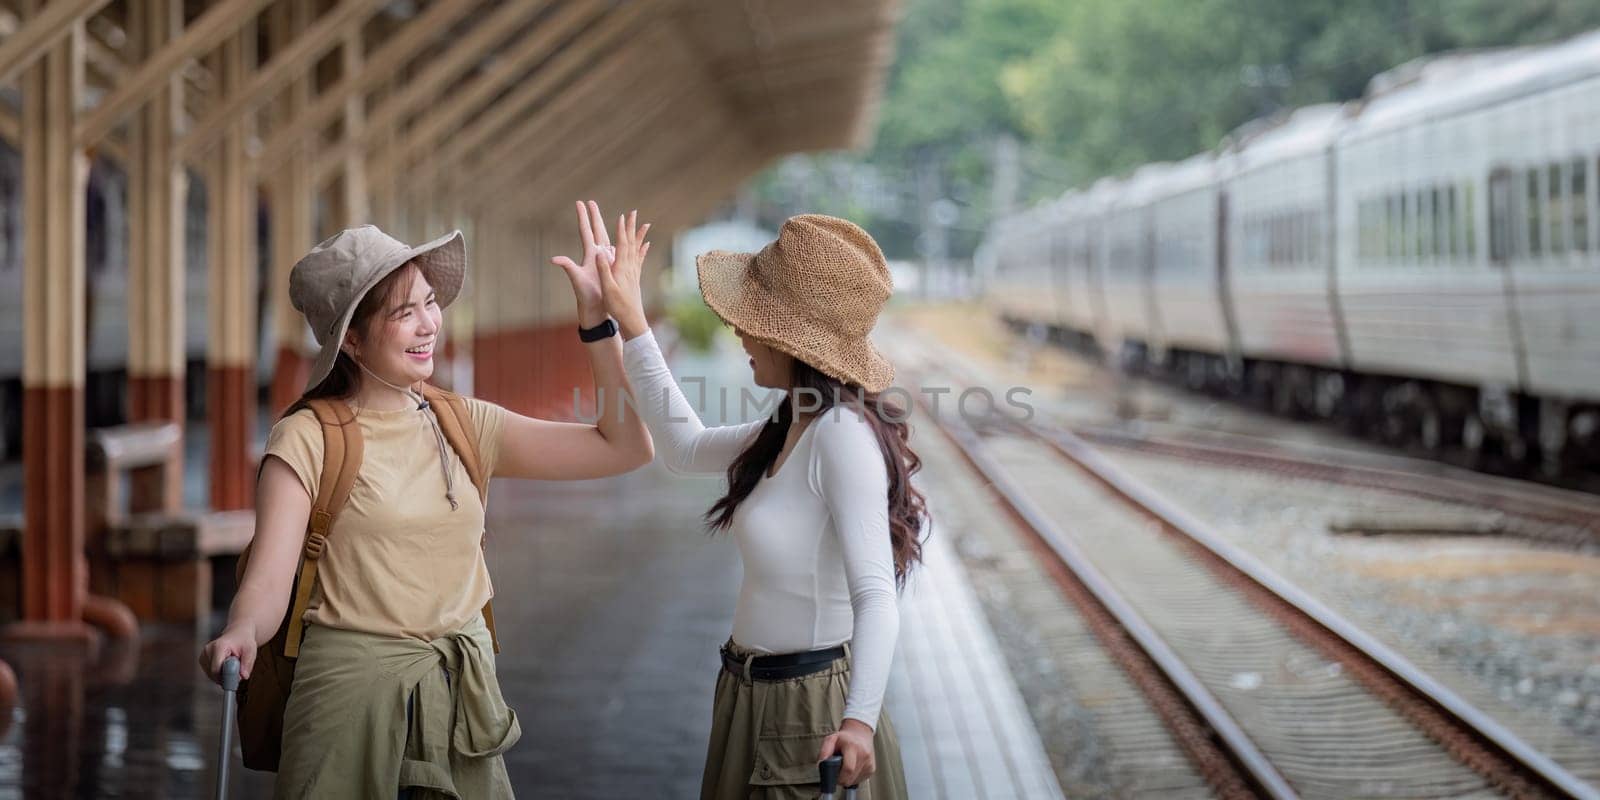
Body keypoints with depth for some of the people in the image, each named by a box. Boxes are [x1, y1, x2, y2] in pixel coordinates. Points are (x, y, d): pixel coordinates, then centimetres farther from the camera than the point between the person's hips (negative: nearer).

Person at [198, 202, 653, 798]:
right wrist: (239, 636, -37)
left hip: (461, 701, 5)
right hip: (353, 696, -4)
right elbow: (269, 579, -15)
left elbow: (624, 448, 4)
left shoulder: (464, 425, 7)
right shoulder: (306, 439, -7)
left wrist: (597, 316, -2)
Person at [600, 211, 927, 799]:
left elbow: (875, 594, -31)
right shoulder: (789, 429, 4)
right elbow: (683, 449, 20)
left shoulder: (843, 435, -23)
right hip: (751, 699, 9)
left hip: (812, 711, -9)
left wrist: (859, 719, -44)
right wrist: (629, 321, 17)